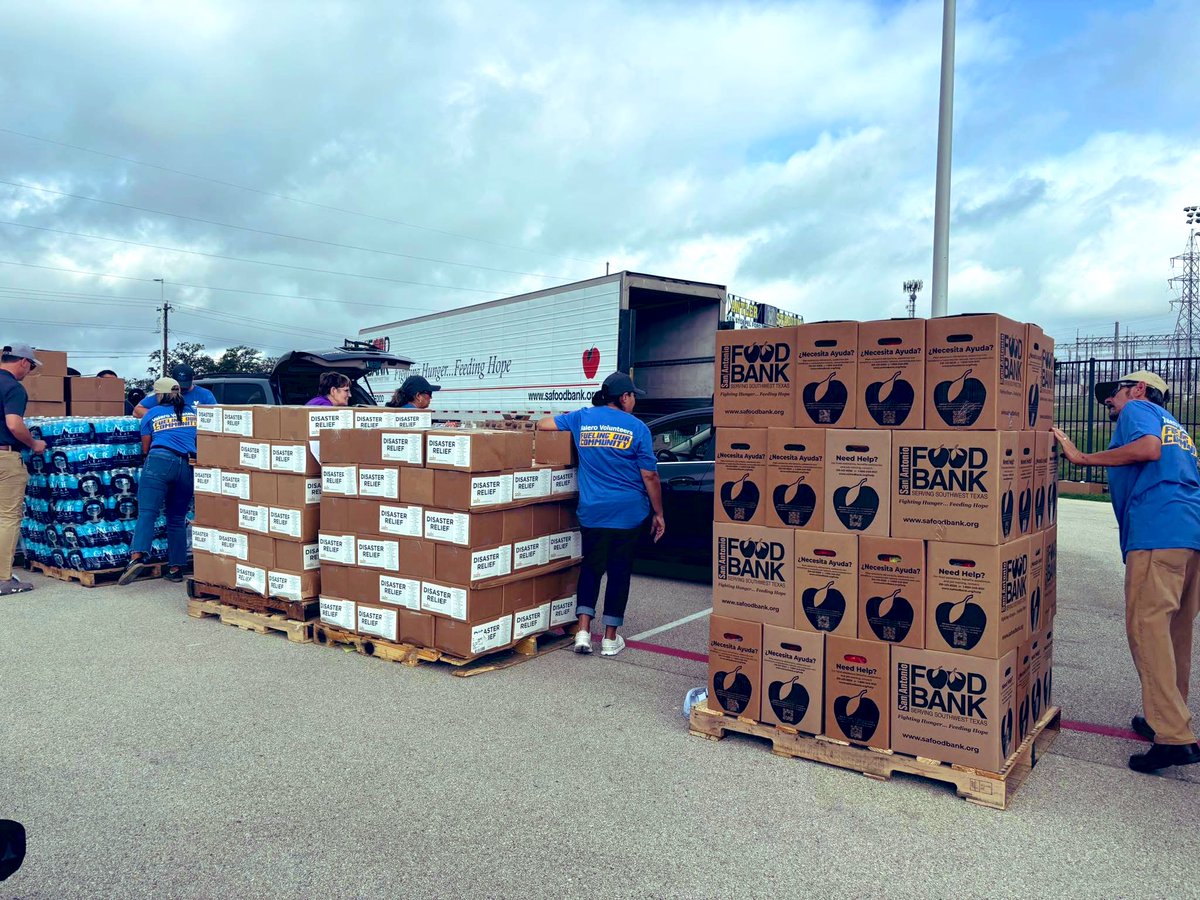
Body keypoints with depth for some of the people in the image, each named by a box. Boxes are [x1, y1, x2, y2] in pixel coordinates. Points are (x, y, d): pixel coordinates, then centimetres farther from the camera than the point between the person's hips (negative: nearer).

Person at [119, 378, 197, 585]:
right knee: (177, 519, 10)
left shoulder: (152, 414, 16)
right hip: (188, 466, 3)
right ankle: (176, 568, 9)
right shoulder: (194, 412, 21)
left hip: (160, 461, -3)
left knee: (147, 512, -10)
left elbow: (145, 448, 22)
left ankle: (137, 557, -30)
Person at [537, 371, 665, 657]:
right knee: (619, 572, 8)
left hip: (592, 512, 3)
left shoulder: (582, 418, 3)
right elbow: (650, 475, -5)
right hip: (628, 513, -2)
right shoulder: (636, 427, -5)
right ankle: (610, 638, 14)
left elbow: (543, 424, 11)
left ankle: (583, 632, 8)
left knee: (591, 568, 16)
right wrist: (658, 513, 4)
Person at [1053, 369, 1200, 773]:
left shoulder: (1137, 409, 8)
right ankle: (1168, 718, 26)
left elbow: (1148, 448, -13)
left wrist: (1080, 457, -10)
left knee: (1147, 627, -11)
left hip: (1158, 532, -9)